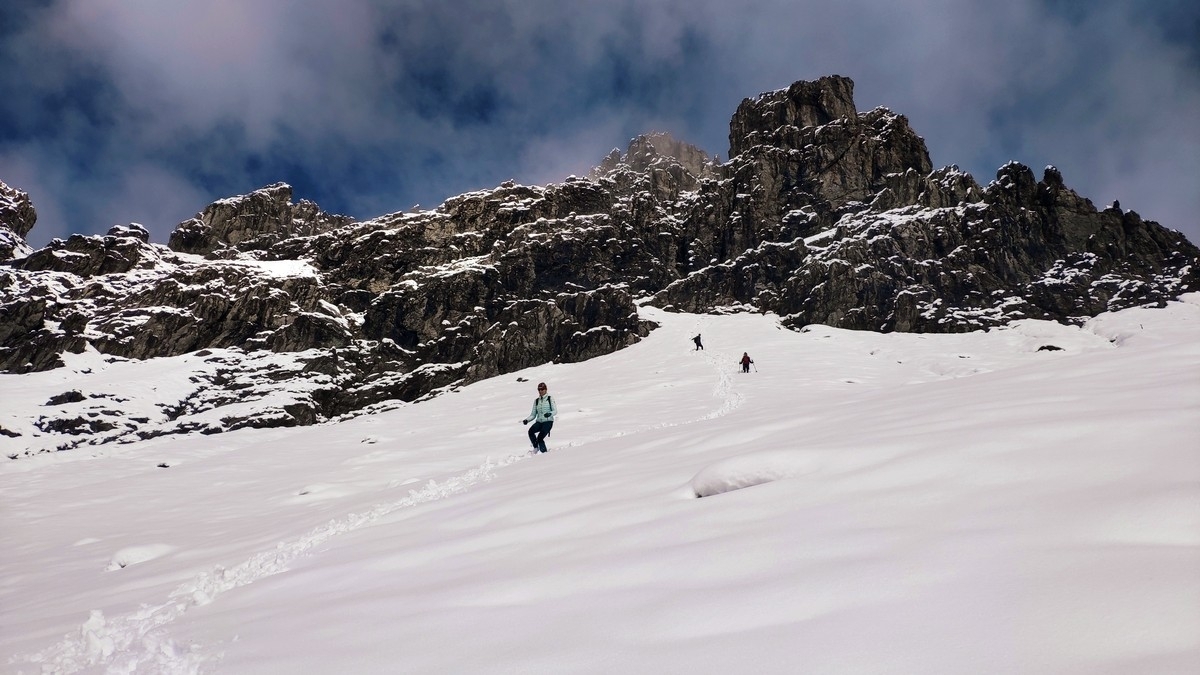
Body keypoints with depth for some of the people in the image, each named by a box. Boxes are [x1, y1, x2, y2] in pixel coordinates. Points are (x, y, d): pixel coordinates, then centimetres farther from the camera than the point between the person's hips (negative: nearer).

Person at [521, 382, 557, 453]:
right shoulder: (536, 401, 14)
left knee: (540, 438, -23)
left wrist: (550, 414, -30)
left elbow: (555, 411, -7)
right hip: (539, 422, 4)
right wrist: (527, 420, -7)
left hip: (548, 421, -4)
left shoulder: (550, 399, 3)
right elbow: (533, 415, 12)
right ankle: (536, 447, -9)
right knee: (531, 431, -28)